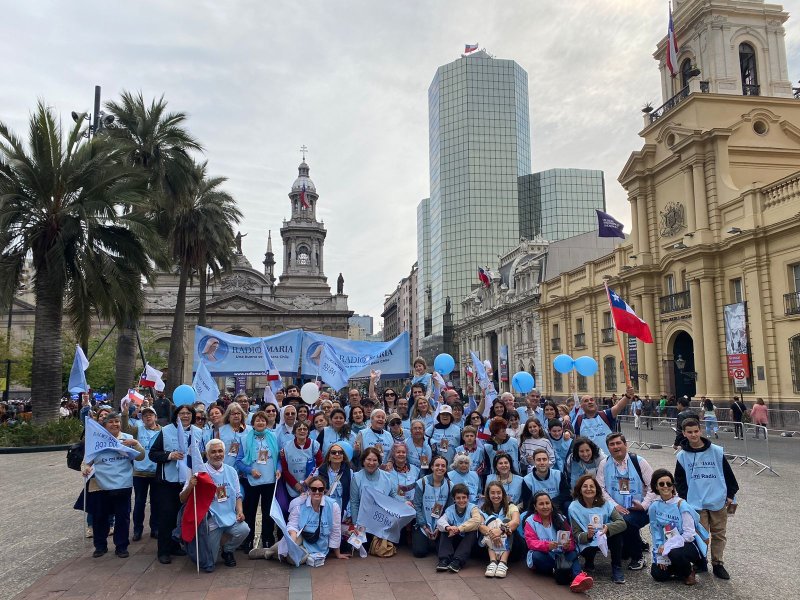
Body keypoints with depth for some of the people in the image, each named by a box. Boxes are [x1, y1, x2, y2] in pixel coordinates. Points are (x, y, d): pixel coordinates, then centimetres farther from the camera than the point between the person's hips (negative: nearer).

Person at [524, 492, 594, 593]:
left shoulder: (559, 518, 6)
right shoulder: (530, 521, -1)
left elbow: (571, 538, -1)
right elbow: (531, 542, -14)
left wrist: (568, 545, -26)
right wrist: (547, 545, -33)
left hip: (560, 554, 2)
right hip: (543, 556, -1)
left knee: (573, 553, -28)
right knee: (536, 556, -34)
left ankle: (577, 578, -54)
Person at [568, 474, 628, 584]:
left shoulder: (604, 504, -9)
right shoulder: (574, 508, -13)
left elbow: (622, 523, -19)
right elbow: (576, 535, -15)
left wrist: (608, 528, -39)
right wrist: (588, 535, -37)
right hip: (587, 544, -2)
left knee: (616, 531, -28)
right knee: (590, 550, -36)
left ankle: (617, 568, -12)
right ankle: (589, 564, 4)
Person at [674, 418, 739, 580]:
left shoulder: (716, 451, -3)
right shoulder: (682, 456, -1)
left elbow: (728, 473, 4)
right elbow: (679, 480, 7)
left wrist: (731, 494, 4)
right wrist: (685, 499, 0)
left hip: (718, 502, 1)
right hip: (696, 504, 0)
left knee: (719, 534, 7)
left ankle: (718, 563, 20)